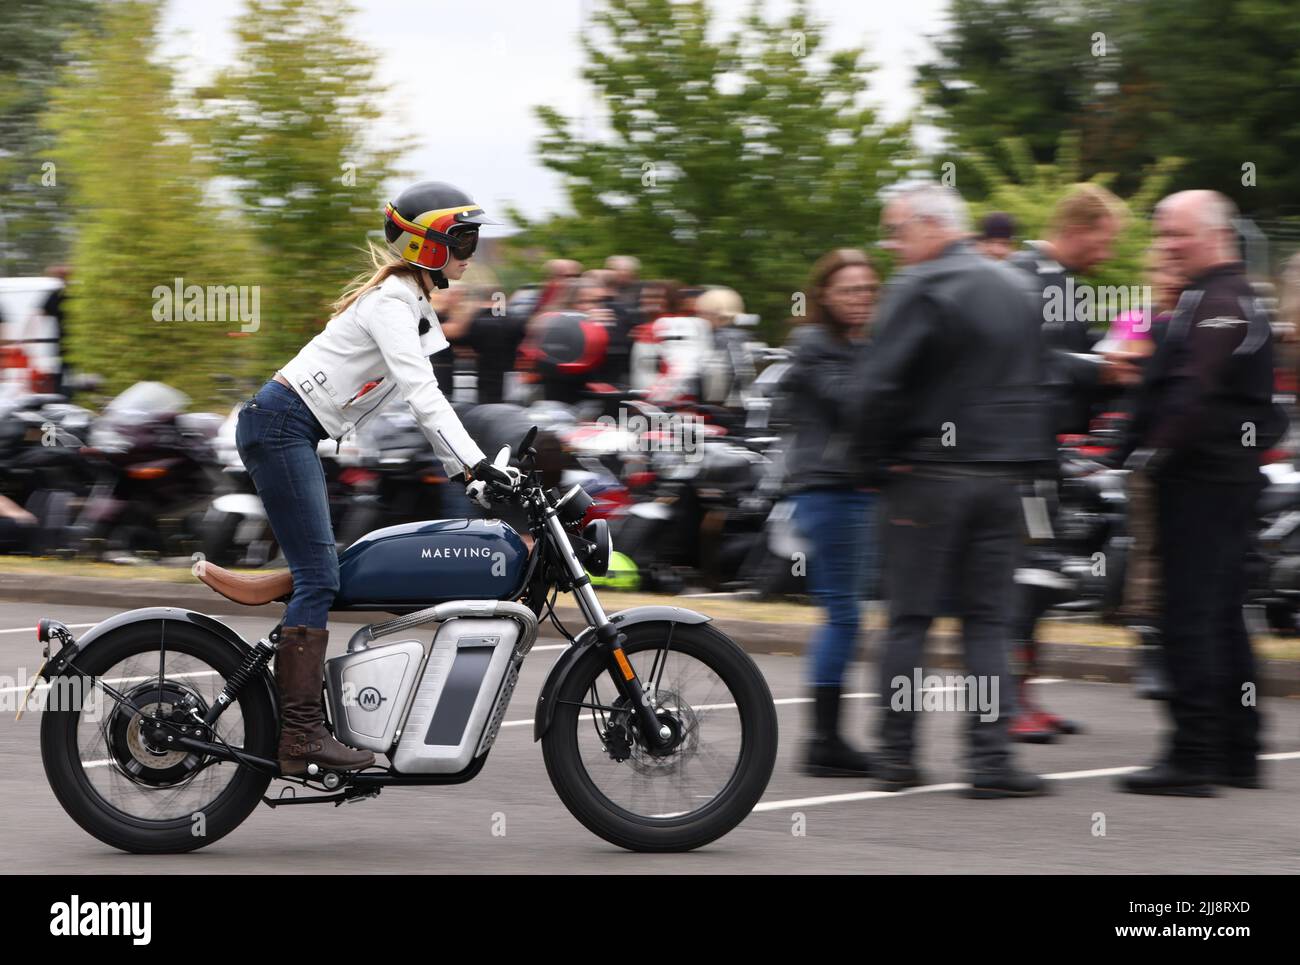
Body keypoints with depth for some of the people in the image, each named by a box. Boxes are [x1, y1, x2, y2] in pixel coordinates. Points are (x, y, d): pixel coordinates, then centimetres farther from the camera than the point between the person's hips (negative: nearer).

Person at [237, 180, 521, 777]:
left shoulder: (416, 304, 17)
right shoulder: (392, 300, -13)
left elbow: (426, 400, 19)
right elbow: (420, 393, -23)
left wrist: (465, 471, 12)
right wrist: (475, 462, -29)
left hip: (295, 435, 11)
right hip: (280, 423, -11)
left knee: (314, 576, 8)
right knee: (319, 578, -16)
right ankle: (301, 736, -21)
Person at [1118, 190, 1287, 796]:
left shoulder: (1216, 302, -13)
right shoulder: (1238, 297, 21)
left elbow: (1197, 390, -23)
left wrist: (1155, 451, -18)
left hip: (1200, 477, -11)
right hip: (1232, 474, 11)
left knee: (1190, 617, -9)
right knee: (1223, 617, 14)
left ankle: (1193, 757, -9)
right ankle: (1238, 755, 18)